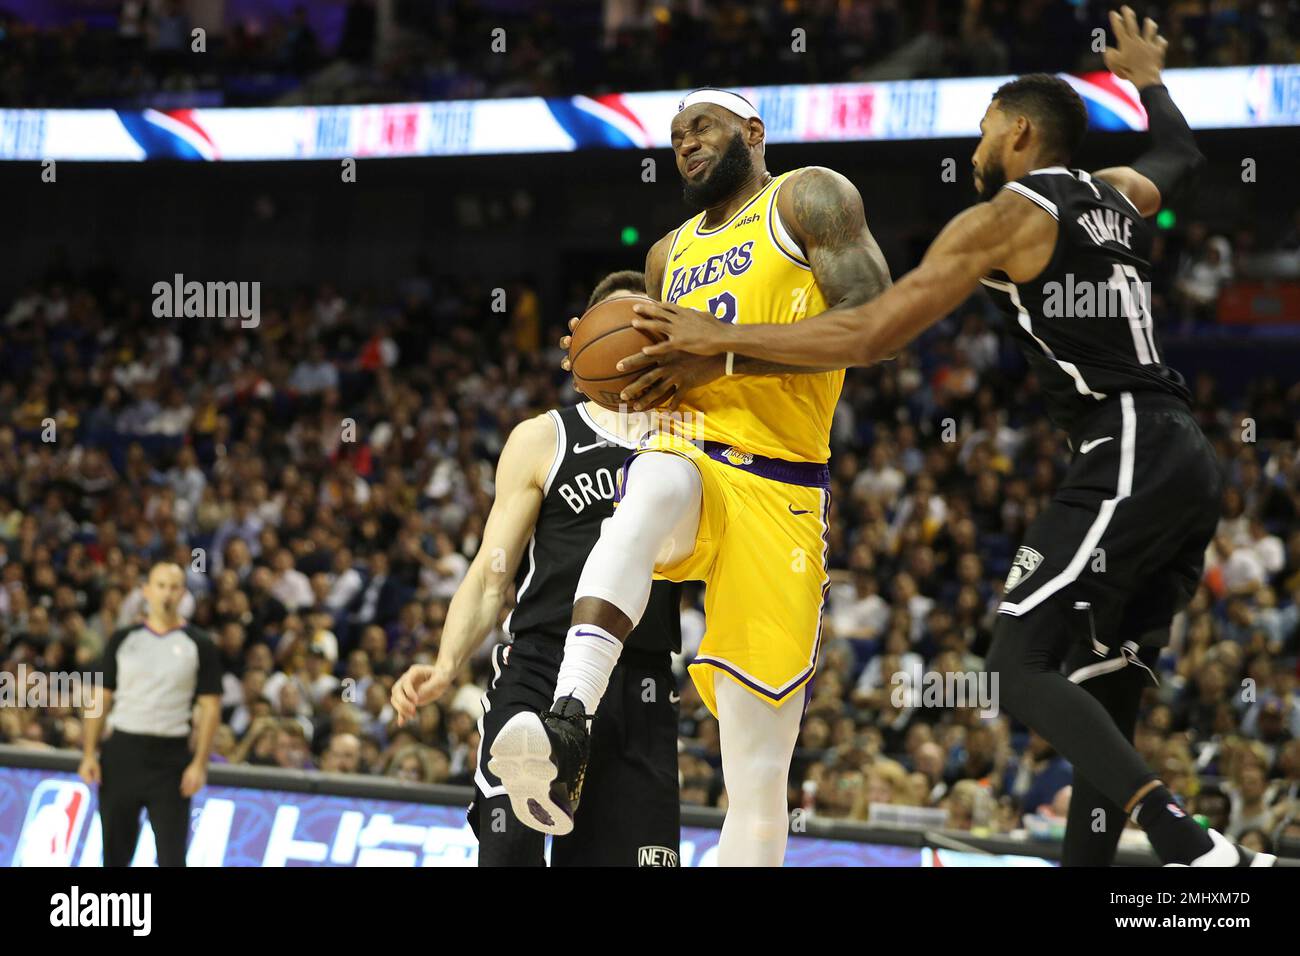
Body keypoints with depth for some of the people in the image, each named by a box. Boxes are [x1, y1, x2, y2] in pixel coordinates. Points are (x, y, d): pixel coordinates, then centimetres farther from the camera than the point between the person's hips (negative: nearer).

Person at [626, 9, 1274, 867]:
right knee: (1103, 698, 10)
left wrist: (722, 339, -6)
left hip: (1126, 460, -9)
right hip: (1185, 463, 9)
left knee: (1022, 667, -13)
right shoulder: (1118, 193, 19)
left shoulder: (1003, 219, -4)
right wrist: (1149, 80, 63)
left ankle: (1193, 849, -27)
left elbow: (873, 334, -10)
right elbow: (1182, 156, 44)